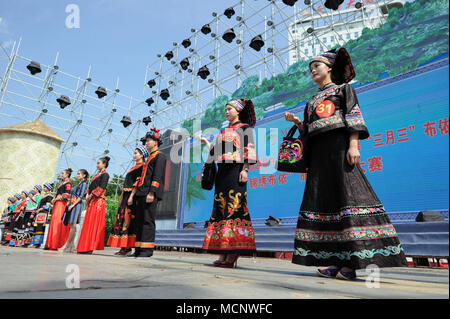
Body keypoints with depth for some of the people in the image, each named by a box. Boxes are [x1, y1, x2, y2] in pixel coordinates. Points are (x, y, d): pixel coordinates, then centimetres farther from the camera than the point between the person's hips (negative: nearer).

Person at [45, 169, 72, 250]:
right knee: (54, 222, 5)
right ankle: (51, 244, 7)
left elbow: (66, 195, -15)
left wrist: (56, 199, -10)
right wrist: (54, 200, 10)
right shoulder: (62, 183, 24)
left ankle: (56, 245, -14)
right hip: (57, 204, 9)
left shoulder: (67, 183, -4)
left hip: (61, 204, -9)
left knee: (58, 223, -13)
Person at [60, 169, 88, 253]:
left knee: (72, 225, -9)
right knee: (71, 226, 5)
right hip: (71, 205, 9)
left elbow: (81, 196, -12)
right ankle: (71, 246, 6)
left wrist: (72, 205, -17)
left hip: (76, 205, -9)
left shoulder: (84, 184, -3)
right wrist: (69, 203, 11)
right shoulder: (78, 184, 22)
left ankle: (67, 245, -10)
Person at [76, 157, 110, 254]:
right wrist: (87, 194, 3)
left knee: (94, 223, -10)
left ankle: (90, 247, -9)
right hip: (91, 201, 9)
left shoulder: (105, 174, -2)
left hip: (98, 200, -9)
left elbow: (101, 187, -13)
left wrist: (91, 195, -13)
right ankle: (85, 247, 9)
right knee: (88, 223, 6)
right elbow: (91, 186, 19)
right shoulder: (97, 174, 23)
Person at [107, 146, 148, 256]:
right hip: (126, 196, 9)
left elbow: (138, 183, -16)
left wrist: (131, 196, -23)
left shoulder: (142, 167, -5)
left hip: (132, 195, -9)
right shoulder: (134, 167, 23)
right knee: (122, 219, 6)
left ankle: (126, 247, -8)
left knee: (127, 219, -11)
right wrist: (121, 197, 20)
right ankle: (125, 246, 9)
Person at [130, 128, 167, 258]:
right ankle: (139, 250, 12)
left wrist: (151, 193, -22)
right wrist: (139, 194, 21)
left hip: (150, 194, -9)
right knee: (139, 221, 8)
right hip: (142, 194, 9)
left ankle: (147, 249, -6)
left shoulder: (159, 156, -1)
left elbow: (157, 176, -13)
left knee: (148, 220, -10)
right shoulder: (150, 158, 27)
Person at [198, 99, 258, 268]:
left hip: (236, 169, -7)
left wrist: (245, 170, -15)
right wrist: (205, 141, 27)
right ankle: (223, 255, 0)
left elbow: (249, 149, -4)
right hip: (222, 171, 7)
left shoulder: (245, 127, 9)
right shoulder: (224, 131, 28)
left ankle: (232, 255, -15)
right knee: (221, 206, -1)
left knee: (234, 205, -15)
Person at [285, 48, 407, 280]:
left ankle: (354, 261, -14)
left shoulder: (343, 88, 14)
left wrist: (353, 145, -14)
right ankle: (336, 261, -1)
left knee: (347, 194, -16)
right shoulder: (312, 101, 30)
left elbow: (354, 117, 0)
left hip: (338, 146, -6)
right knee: (322, 199, -3)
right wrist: (296, 121, 9)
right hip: (318, 152, 6)